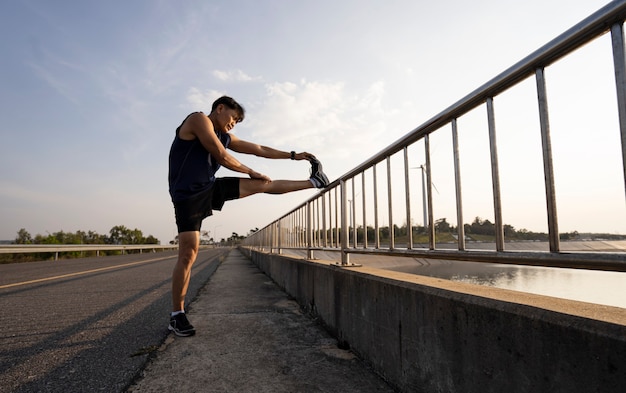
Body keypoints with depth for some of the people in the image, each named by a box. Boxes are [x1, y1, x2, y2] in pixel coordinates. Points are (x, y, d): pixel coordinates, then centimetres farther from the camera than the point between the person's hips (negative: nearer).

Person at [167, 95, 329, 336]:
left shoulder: (225, 136, 13)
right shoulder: (199, 119, -9)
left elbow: (259, 150, 17)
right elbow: (222, 157, -16)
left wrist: (293, 155, 19)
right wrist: (251, 172, -2)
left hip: (211, 188, 7)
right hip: (188, 196, -7)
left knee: (264, 184, 7)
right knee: (188, 255, -10)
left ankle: (313, 182, 20)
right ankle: (177, 315, 3)